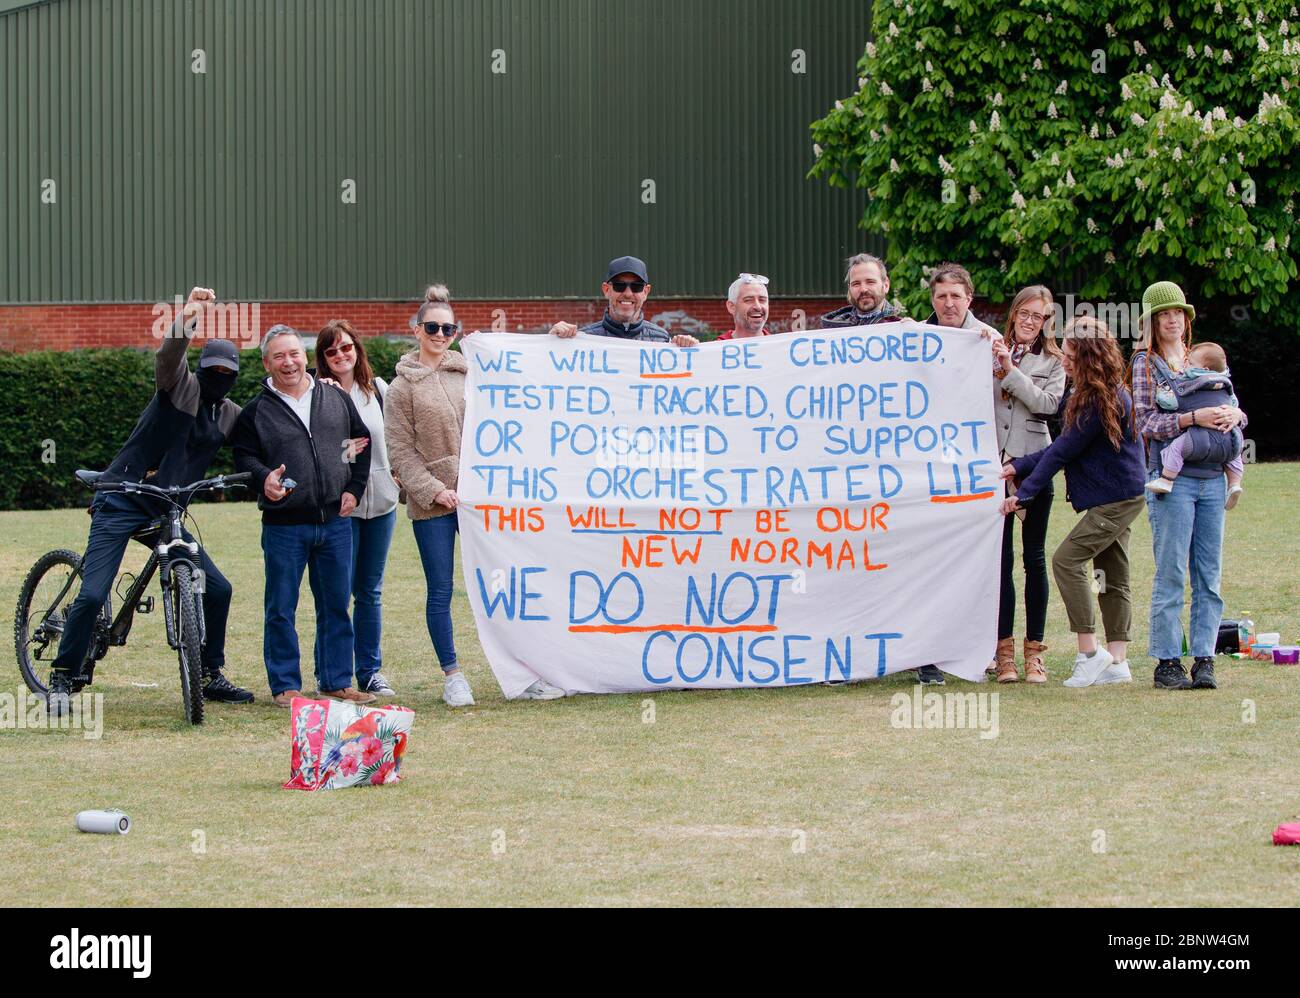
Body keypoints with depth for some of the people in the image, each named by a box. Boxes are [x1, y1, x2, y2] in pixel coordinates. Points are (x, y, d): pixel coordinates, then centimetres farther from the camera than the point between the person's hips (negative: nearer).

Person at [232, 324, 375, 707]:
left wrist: (354, 488, 6)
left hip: (335, 521, 3)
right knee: (281, 610, 0)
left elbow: (362, 442, 16)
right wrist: (263, 478, -21)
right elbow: (243, 456, 0)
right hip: (284, 526, -3)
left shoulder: (336, 398, 9)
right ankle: (285, 686, 8)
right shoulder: (256, 411, 1)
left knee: (336, 605, 9)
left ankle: (336, 681, 17)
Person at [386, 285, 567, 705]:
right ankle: (452, 677, 10)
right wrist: (434, 491, -11)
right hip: (432, 502, -3)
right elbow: (400, 451, -3)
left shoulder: (468, 373, 11)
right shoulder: (404, 386, 1)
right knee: (440, 591, 2)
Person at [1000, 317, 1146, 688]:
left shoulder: (1103, 399, -21)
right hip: (1116, 498, 10)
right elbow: (1062, 447, 14)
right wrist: (1017, 467, 6)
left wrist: (1024, 493, -15)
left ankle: (1089, 653, -12)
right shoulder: (1085, 393, 9)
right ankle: (1117, 662, 10)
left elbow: (1064, 450, -19)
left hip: (1116, 499, -10)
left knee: (1067, 560, -14)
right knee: (1113, 577, 9)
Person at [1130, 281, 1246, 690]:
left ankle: (1204, 660, 5)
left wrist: (1233, 415, -7)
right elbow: (1149, 422, -7)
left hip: (1212, 478, 5)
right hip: (1171, 479, -5)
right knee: (1170, 576, -5)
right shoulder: (1145, 364, 3)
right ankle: (1167, 663, -1)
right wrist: (1195, 417, -19)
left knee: (1209, 577, 2)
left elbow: (1234, 408, 17)